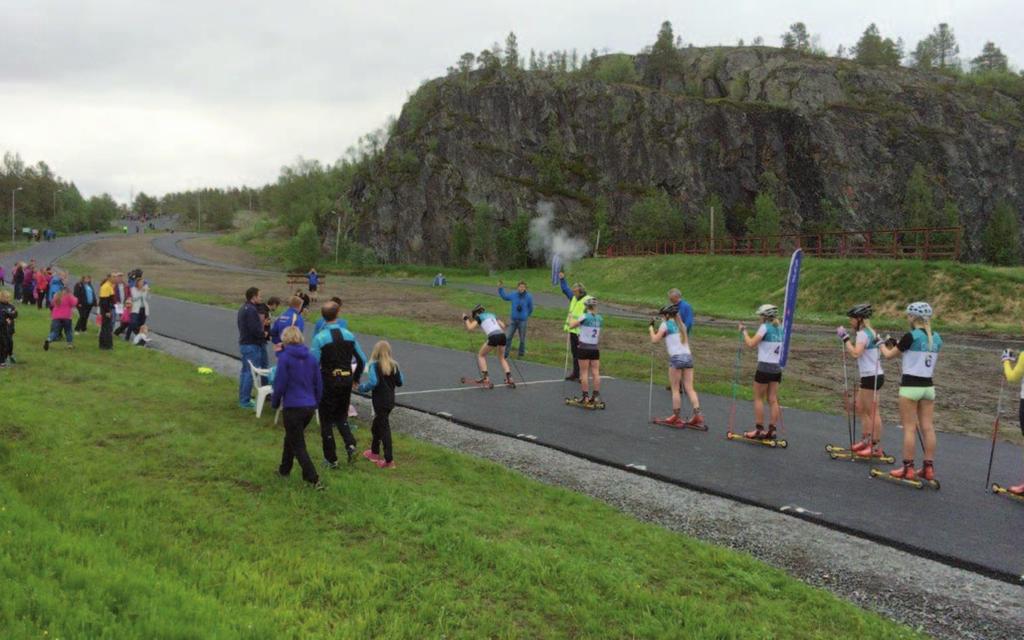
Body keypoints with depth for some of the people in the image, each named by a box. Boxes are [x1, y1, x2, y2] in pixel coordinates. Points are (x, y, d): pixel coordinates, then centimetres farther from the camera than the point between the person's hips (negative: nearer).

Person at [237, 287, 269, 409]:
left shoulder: (243, 308, 13)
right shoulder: (251, 310, -20)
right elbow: (256, 330, -25)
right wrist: (263, 332, -4)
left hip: (244, 343, 11)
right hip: (252, 345, -11)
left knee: (245, 371, 17)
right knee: (250, 373, -6)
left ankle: (243, 399, 25)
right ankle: (245, 401, -3)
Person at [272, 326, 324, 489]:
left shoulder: (285, 357, -11)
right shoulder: (311, 358, 6)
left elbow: (280, 383, -11)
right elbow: (318, 384, 9)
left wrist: (275, 402, 4)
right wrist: (315, 403, 21)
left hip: (293, 407, -6)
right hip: (309, 407, 6)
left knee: (298, 446, 2)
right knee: (291, 437, 26)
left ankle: (314, 480, -4)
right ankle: (284, 469, 40)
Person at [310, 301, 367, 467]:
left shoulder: (319, 338, -13)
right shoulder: (349, 335, 0)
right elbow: (362, 359, 5)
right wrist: (355, 378, 19)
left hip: (328, 382, -4)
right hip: (346, 381, 4)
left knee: (327, 420, 9)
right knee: (341, 416, 22)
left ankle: (331, 459, 13)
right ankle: (350, 444, -1)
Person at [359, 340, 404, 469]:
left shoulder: (374, 365, -14)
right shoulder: (394, 365, 2)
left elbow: (373, 382, -25)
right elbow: (400, 382, 4)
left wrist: (362, 388, -7)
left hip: (380, 402, -7)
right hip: (390, 400, 7)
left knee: (384, 429, -4)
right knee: (377, 426, 24)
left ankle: (389, 460, -4)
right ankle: (374, 452, 37)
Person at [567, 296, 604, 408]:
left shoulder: (585, 317, -12)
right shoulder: (599, 318, 5)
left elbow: (571, 326, -9)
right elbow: (599, 335, 10)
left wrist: (571, 319, 9)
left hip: (584, 347, -5)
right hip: (595, 348, 5)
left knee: (584, 373, 2)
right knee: (596, 372, 5)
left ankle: (585, 396, 4)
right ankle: (596, 396, 8)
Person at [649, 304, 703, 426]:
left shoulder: (666, 324, 1)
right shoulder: (681, 325, 20)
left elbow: (655, 339, 0)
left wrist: (651, 329, 16)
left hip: (676, 358, -6)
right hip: (688, 356, 6)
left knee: (675, 389, 3)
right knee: (689, 388, 4)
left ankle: (676, 417, 6)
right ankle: (697, 415, -4)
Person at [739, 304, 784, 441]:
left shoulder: (765, 327, -11)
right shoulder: (779, 329, 9)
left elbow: (751, 344, -16)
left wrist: (744, 332, -2)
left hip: (764, 367, -6)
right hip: (776, 368, 6)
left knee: (758, 399, 3)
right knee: (773, 400, 7)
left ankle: (759, 430, 3)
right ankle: (771, 430, 7)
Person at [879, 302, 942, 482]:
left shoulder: (911, 336, -14)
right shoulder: (936, 338, 6)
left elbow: (890, 355, -4)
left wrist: (883, 345, 18)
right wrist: (899, 344, 21)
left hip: (911, 386, -6)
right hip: (928, 386, 6)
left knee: (909, 428, 0)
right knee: (928, 428, 8)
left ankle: (907, 468, 4)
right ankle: (928, 468, 12)